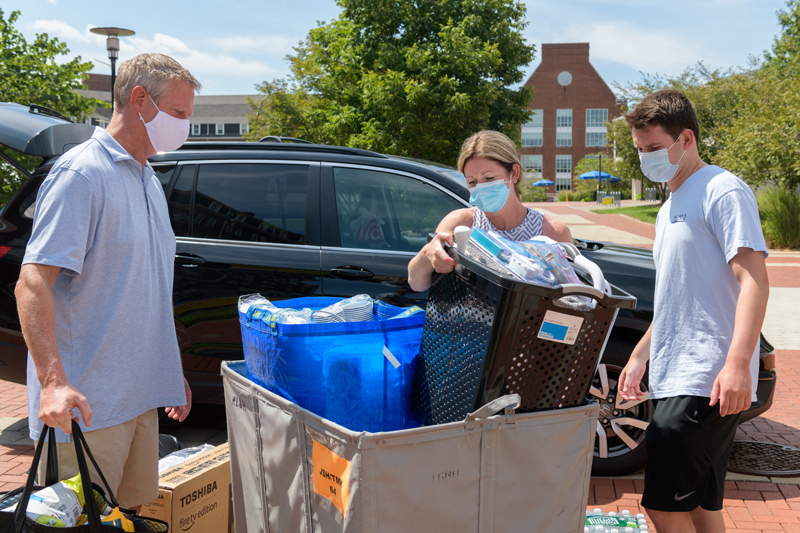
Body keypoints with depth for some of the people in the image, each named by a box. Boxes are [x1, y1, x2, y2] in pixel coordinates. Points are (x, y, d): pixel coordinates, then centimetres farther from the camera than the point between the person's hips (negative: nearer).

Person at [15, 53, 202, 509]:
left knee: (136, 511, 15)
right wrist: (53, 381, -33)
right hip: (85, 405, -8)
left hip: (140, 398, 9)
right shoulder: (82, 174, -13)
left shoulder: (148, 180, 15)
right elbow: (33, 283, -22)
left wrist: (172, 372, 22)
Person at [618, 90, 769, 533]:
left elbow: (753, 279, -17)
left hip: (708, 383, -9)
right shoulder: (671, 206, 21)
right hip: (675, 380, 10)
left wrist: (738, 362, -28)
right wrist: (640, 355, 26)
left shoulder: (723, 191, -7)